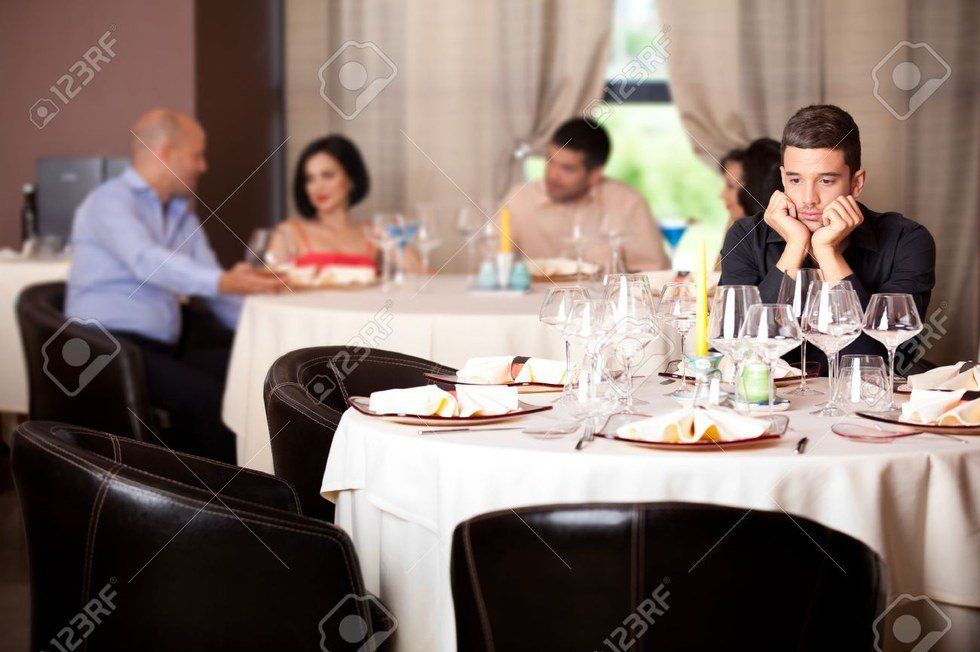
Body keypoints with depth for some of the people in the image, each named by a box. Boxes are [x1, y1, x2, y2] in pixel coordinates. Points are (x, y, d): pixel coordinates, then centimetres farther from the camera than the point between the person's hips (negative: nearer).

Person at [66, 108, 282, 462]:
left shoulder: (182, 214, 21)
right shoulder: (110, 201, -6)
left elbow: (212, 286, 16)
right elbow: (148, 263, -25)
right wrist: (223, 282, -39)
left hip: (165, 347, 8)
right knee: (205, 395, -31)